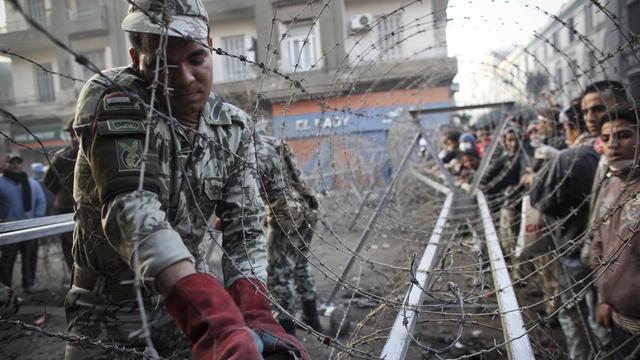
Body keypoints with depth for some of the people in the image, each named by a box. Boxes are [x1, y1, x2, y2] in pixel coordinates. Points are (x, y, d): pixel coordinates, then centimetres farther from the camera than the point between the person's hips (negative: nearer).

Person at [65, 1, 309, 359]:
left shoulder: (233, 127, -7)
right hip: (111, 307, -2)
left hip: (193, 303, 3)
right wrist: (213, 319, -46)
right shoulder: (110, 98, -20)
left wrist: (254, 316, -28)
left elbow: (245, 228, -12)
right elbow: (129, 205, -34)